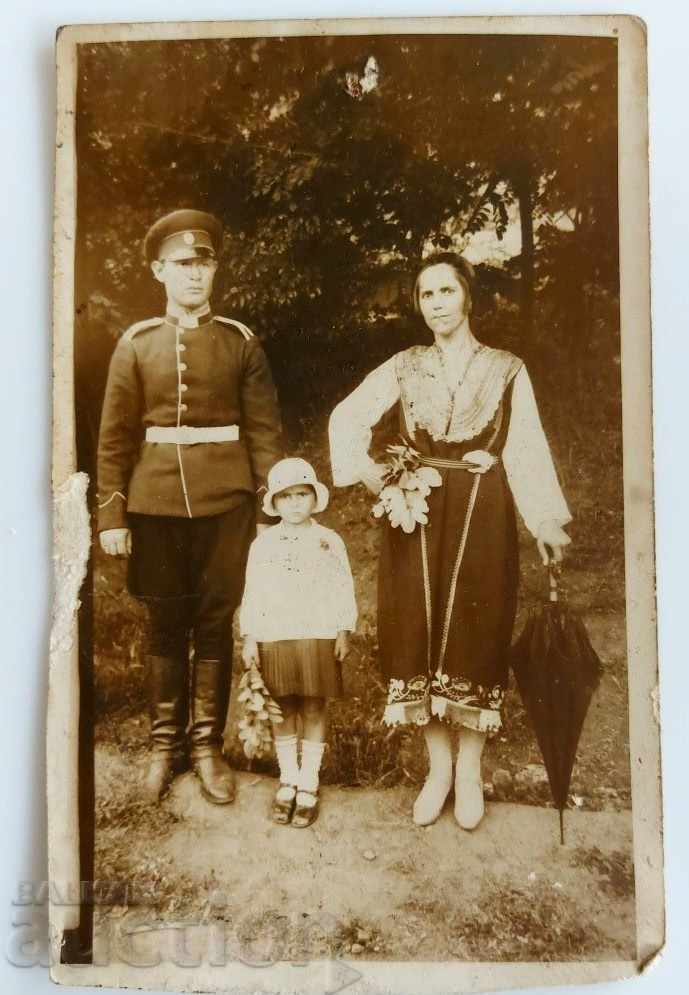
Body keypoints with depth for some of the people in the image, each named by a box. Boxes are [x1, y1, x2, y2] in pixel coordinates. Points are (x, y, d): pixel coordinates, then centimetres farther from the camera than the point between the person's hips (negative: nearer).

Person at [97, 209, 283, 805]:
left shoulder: (240, 342, 3)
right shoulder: (136, 344, 5)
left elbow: (265, 432, 2)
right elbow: (115, 438, 3)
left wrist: (272, 510, -3)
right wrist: (112, 515, -2)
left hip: (224, 505, -1)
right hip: (156, 505, 1)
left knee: (215, 624, 6)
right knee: (165, 627, 10)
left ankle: (207, 745, 20)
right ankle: (165, 744, 25)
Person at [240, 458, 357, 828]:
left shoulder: (328, 541, 2)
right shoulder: (263, 544, 4)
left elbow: (343, 590, 4)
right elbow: (252, 594, 5)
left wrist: (343, 633, -1)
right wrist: (249, 639, 1)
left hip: (318, 638, -1)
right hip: (274, 640, 1)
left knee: (314, 709, 4)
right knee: (283, 710, 8)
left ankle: (308, 784, 16)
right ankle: (287, 779, 23)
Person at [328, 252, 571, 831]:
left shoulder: (507, 370, 4)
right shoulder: (405, 367, 9)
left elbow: (526, 449, -1)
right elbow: (347, 418, 10)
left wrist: (547, 520, -8)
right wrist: (364, 469, -4)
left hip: (481, 514, -1)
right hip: (418, 512, 2)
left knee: (475, 632, 1)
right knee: (421, 631, 2)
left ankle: (470, 771, 16)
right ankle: (438, 767, 17)